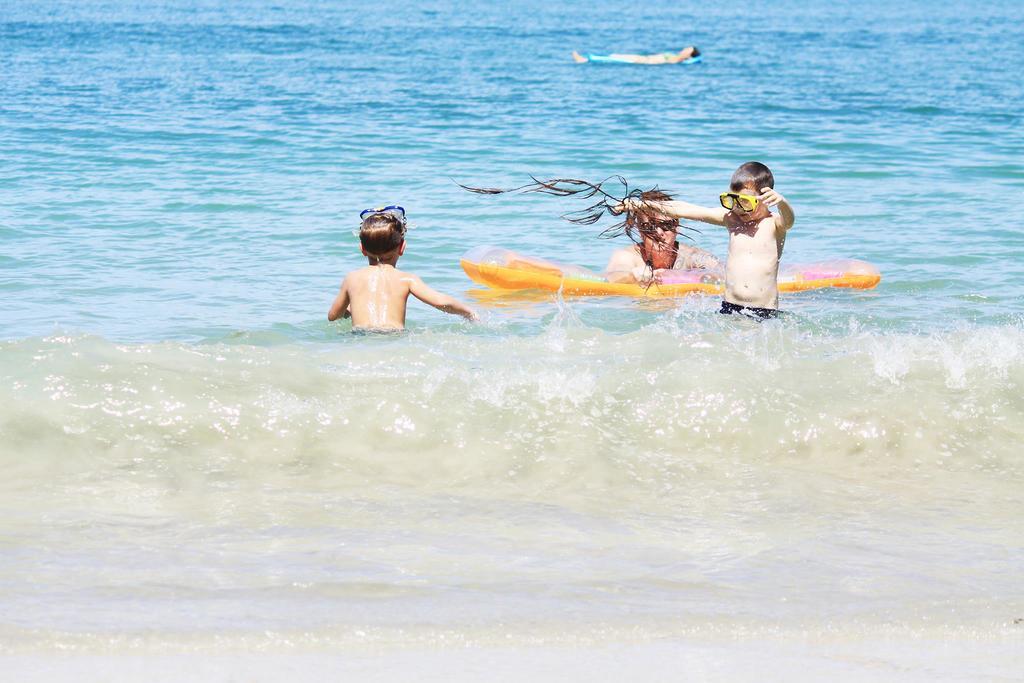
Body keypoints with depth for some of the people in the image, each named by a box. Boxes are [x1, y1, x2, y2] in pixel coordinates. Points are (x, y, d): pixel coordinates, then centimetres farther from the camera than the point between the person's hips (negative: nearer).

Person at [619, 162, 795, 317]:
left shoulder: (774, 223, 0)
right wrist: (642, 204, 3)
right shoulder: (730, 218, 11)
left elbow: (788, 219, -25)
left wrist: (781, 202, -49)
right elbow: (681, 210, 8)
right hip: (729, 308, 4)